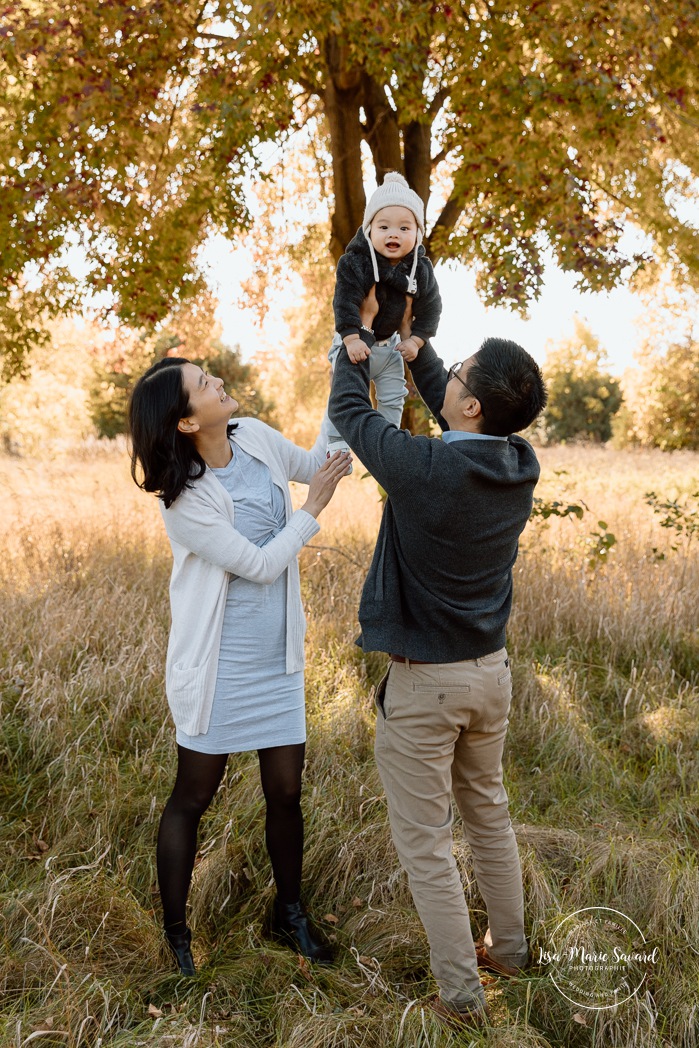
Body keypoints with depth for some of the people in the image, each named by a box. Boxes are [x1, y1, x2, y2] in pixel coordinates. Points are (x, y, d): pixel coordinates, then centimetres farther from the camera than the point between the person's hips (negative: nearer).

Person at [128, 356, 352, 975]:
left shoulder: (255, 438, -2)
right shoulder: (183, 500, -21)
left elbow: (317, 465, 13)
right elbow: (260, 564, -17)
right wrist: (311, 511, -8)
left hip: (278, 658, 6)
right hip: (219, 666, -6)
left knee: (286, 792, 14)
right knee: (193, 798, 9)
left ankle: (290, 914, 35)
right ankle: (175, 935, 28)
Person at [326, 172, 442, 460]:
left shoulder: (421, 269, -12)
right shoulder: (355, 263, -25)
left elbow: (430, 307, -5)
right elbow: (345, 302, -30)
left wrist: (415, 340, -12)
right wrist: (351, 339, -38)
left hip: (390, 343, 4)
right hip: (356, 341, -4)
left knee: (393, 396, 12)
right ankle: (336, 444, 7)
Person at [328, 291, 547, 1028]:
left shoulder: (426, 467, -26)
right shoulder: (519, 465, -6)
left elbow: (348, 409, -8)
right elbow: (450, 413, 14)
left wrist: (364, 332, 8)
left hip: (425, 680, -7)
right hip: (490, 668, 7)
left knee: (425, 841, 8)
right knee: (488, 813, 25)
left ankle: (460, 992, 19)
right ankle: (509, 948, 41)